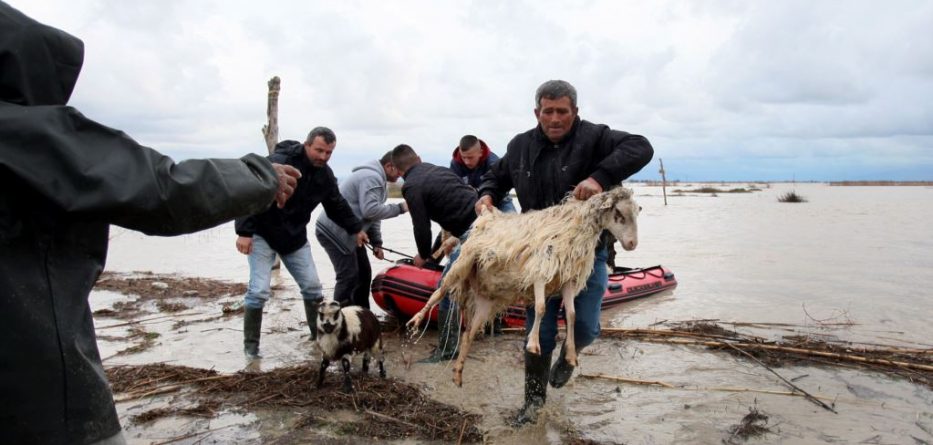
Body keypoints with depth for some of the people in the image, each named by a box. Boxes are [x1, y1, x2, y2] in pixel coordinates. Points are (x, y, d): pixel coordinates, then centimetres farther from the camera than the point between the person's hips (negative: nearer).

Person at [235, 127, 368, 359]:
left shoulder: (325, 174, -2)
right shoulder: (279, 162, -24)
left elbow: (337, 205, 14)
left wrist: (355, 228, 18)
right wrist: (244, 231, -28)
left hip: (295, 237, 6)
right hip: (263, 235, -6)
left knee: (312, 286, 7)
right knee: (259, 290, -10)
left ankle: (319, 334, 24)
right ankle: (250, 345, 6)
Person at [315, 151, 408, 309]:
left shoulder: (376, 179, 16)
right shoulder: (372, 177, -18)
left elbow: (373, 215, 17)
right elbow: (370, 211, -29)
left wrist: (376, 242, 10)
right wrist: (399, 208, -19)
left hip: (347, 232, 11)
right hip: (334, 232, -11)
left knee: (364, 273, 12)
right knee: (349, 276, -11)